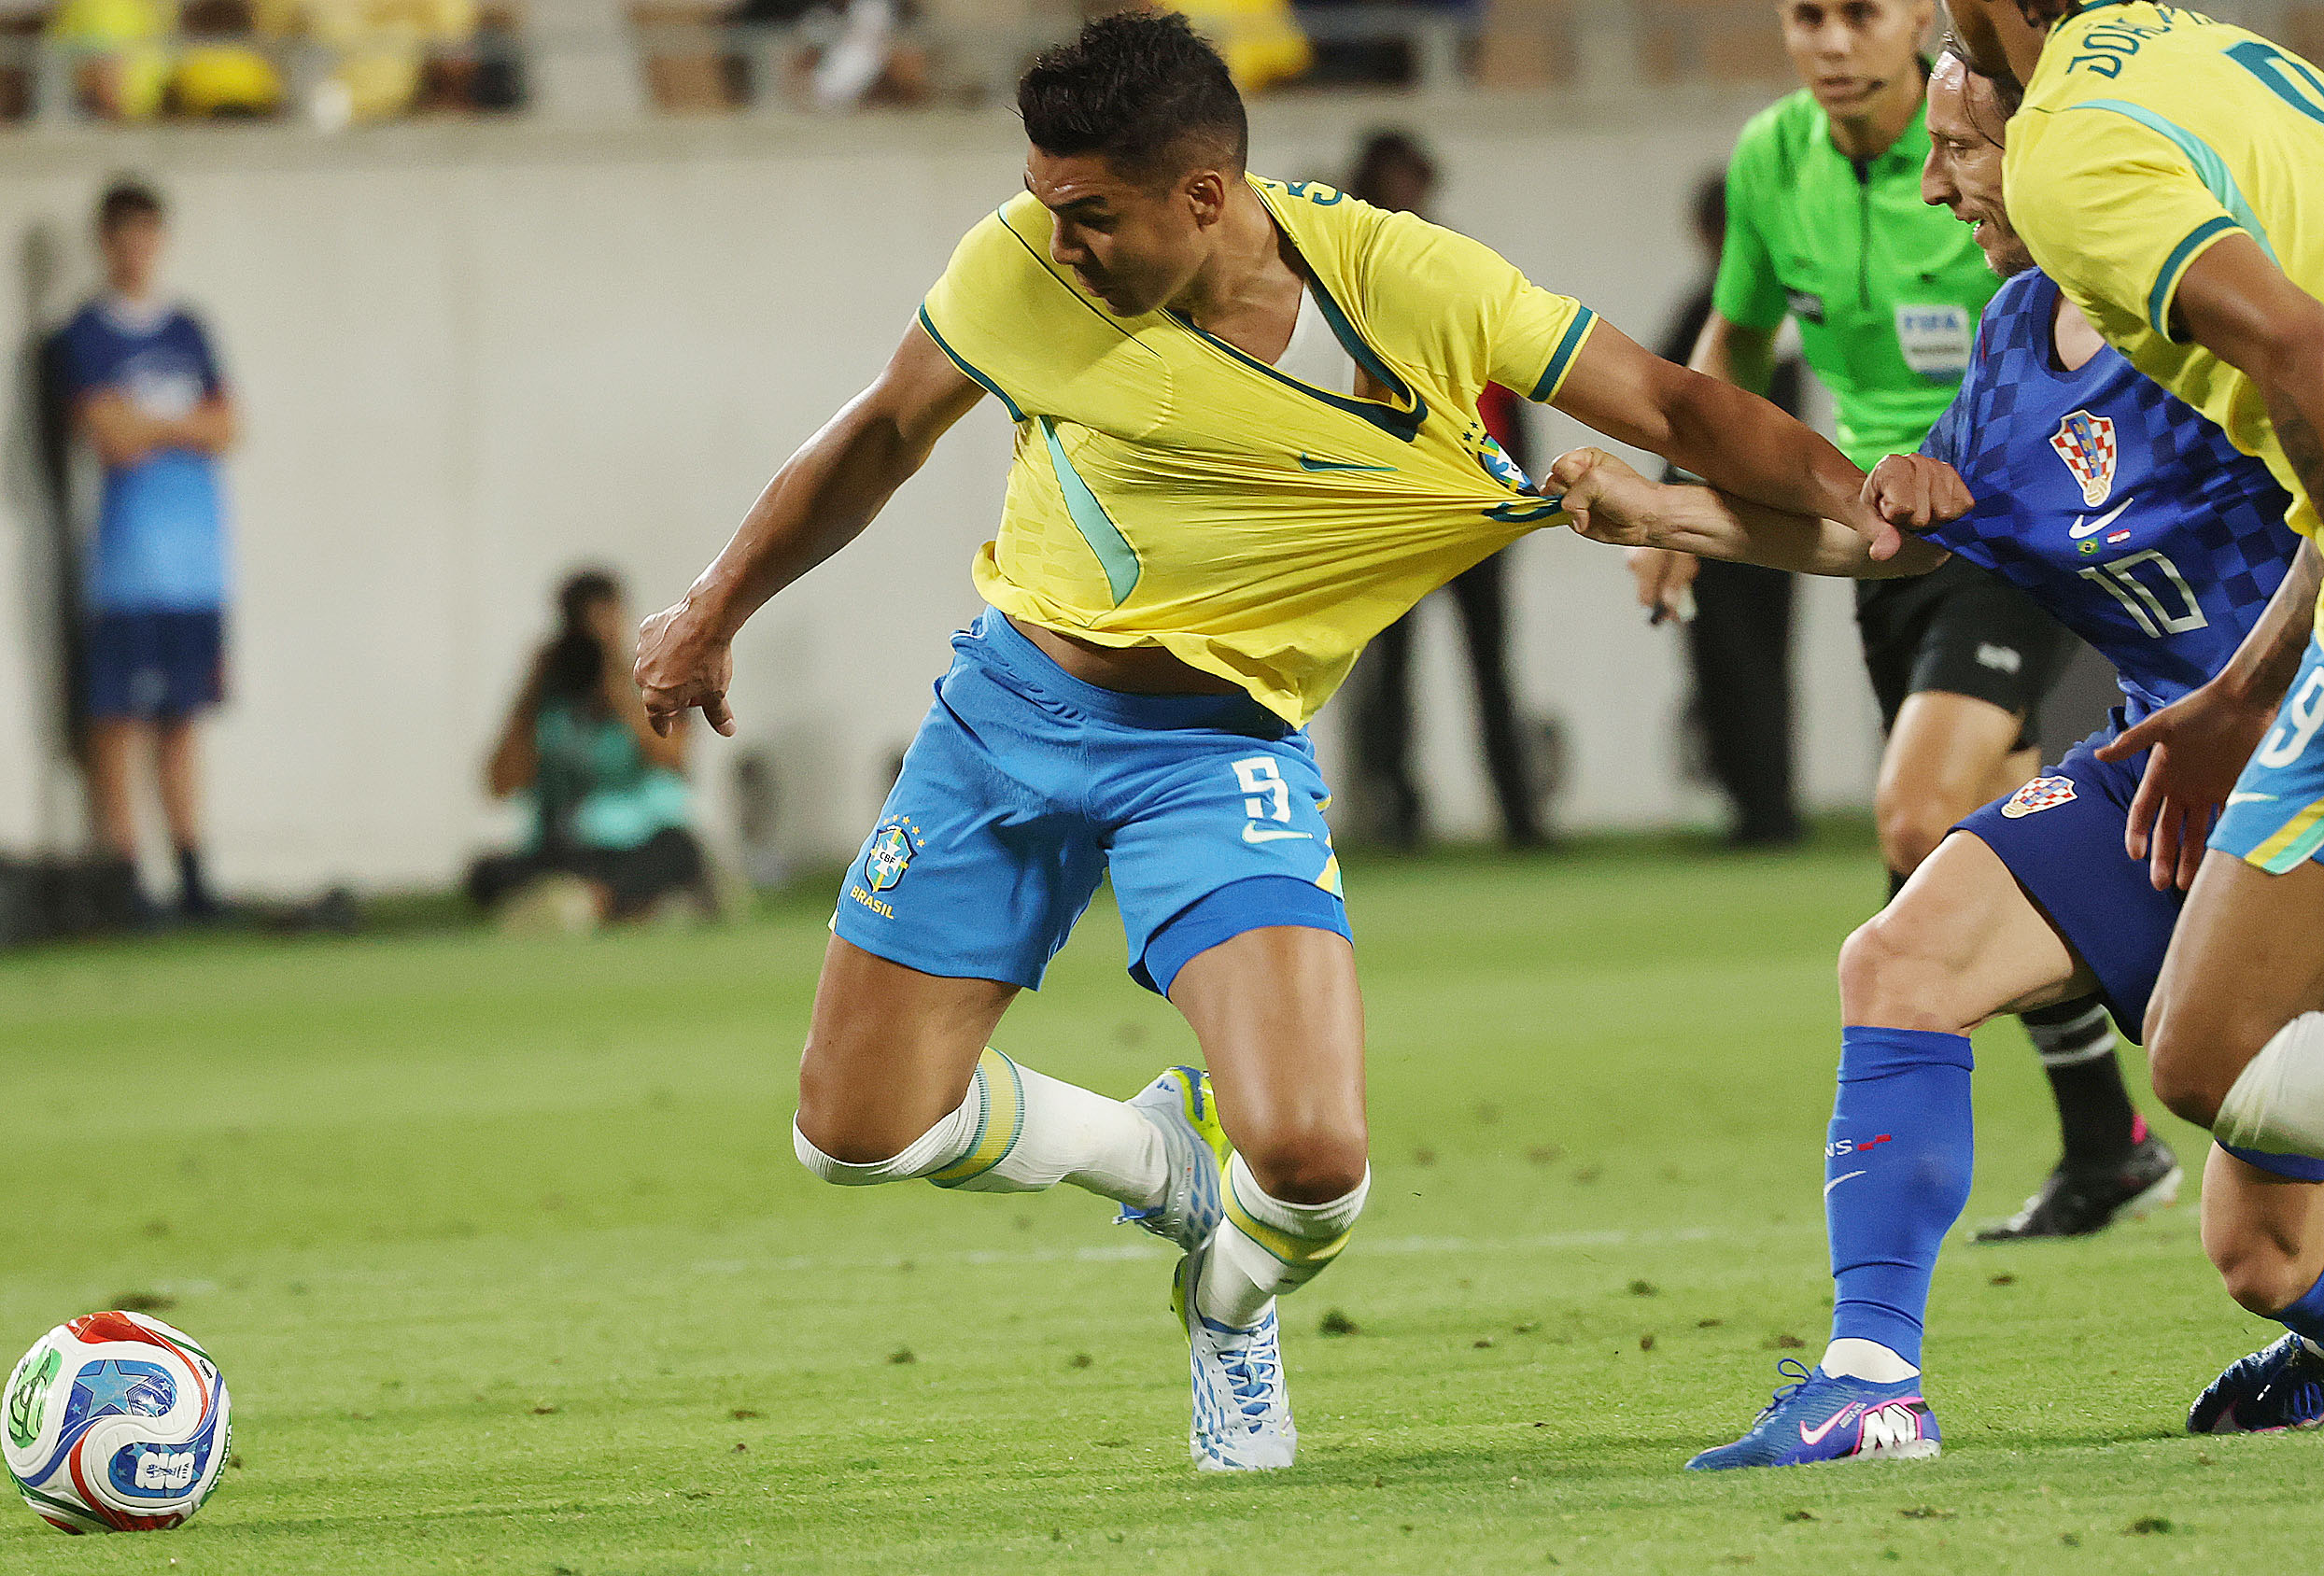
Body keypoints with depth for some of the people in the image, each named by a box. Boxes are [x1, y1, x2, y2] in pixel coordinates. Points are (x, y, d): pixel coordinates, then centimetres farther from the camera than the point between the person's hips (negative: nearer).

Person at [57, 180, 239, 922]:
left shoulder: (187, 330, 14)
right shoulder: (87, 335, -1)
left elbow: (223, 429, 6)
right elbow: (109, 437, -11)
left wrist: (148, 422, -6)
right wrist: (183, 424, -1)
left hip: (196, 556, 5)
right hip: (125, 558, -5)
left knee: (182, 717, 7)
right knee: (118, 718, -6)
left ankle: (192, 876, 8)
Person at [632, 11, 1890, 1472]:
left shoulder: (1405, 284, -19)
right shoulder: (1026, 264, -14)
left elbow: (1669, 405, -14)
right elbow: (885, 433, 5)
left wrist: (1855, 495, -30)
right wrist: (715, 609, 11)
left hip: (1220, 747, -2)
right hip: (1008, 704, 2)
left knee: (1309, 1165, -20)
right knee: (857, 1132, 1)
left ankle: (1229, 1301, 19)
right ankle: (1162, 1155, 29)